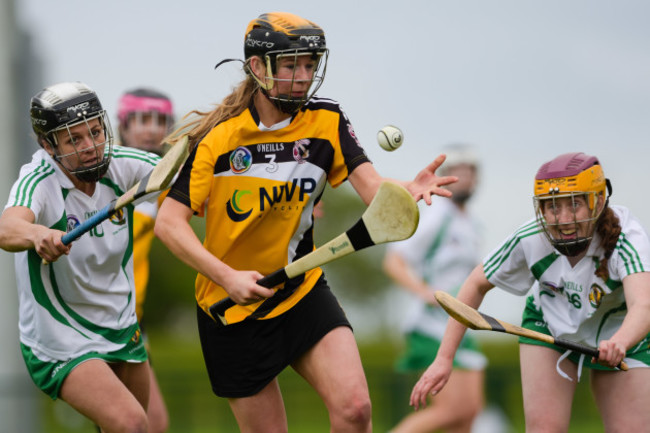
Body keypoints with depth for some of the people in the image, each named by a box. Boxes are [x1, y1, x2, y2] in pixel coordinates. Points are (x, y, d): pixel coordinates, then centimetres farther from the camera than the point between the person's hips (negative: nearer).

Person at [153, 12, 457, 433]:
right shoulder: (217, 136, -11)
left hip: (304, 292, 2)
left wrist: (409, 191, -38)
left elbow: (372, 186, -14)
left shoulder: (326, 121, -3)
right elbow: (169, 222, -13)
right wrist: (227, 277, -26)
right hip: (233, 309, -2)